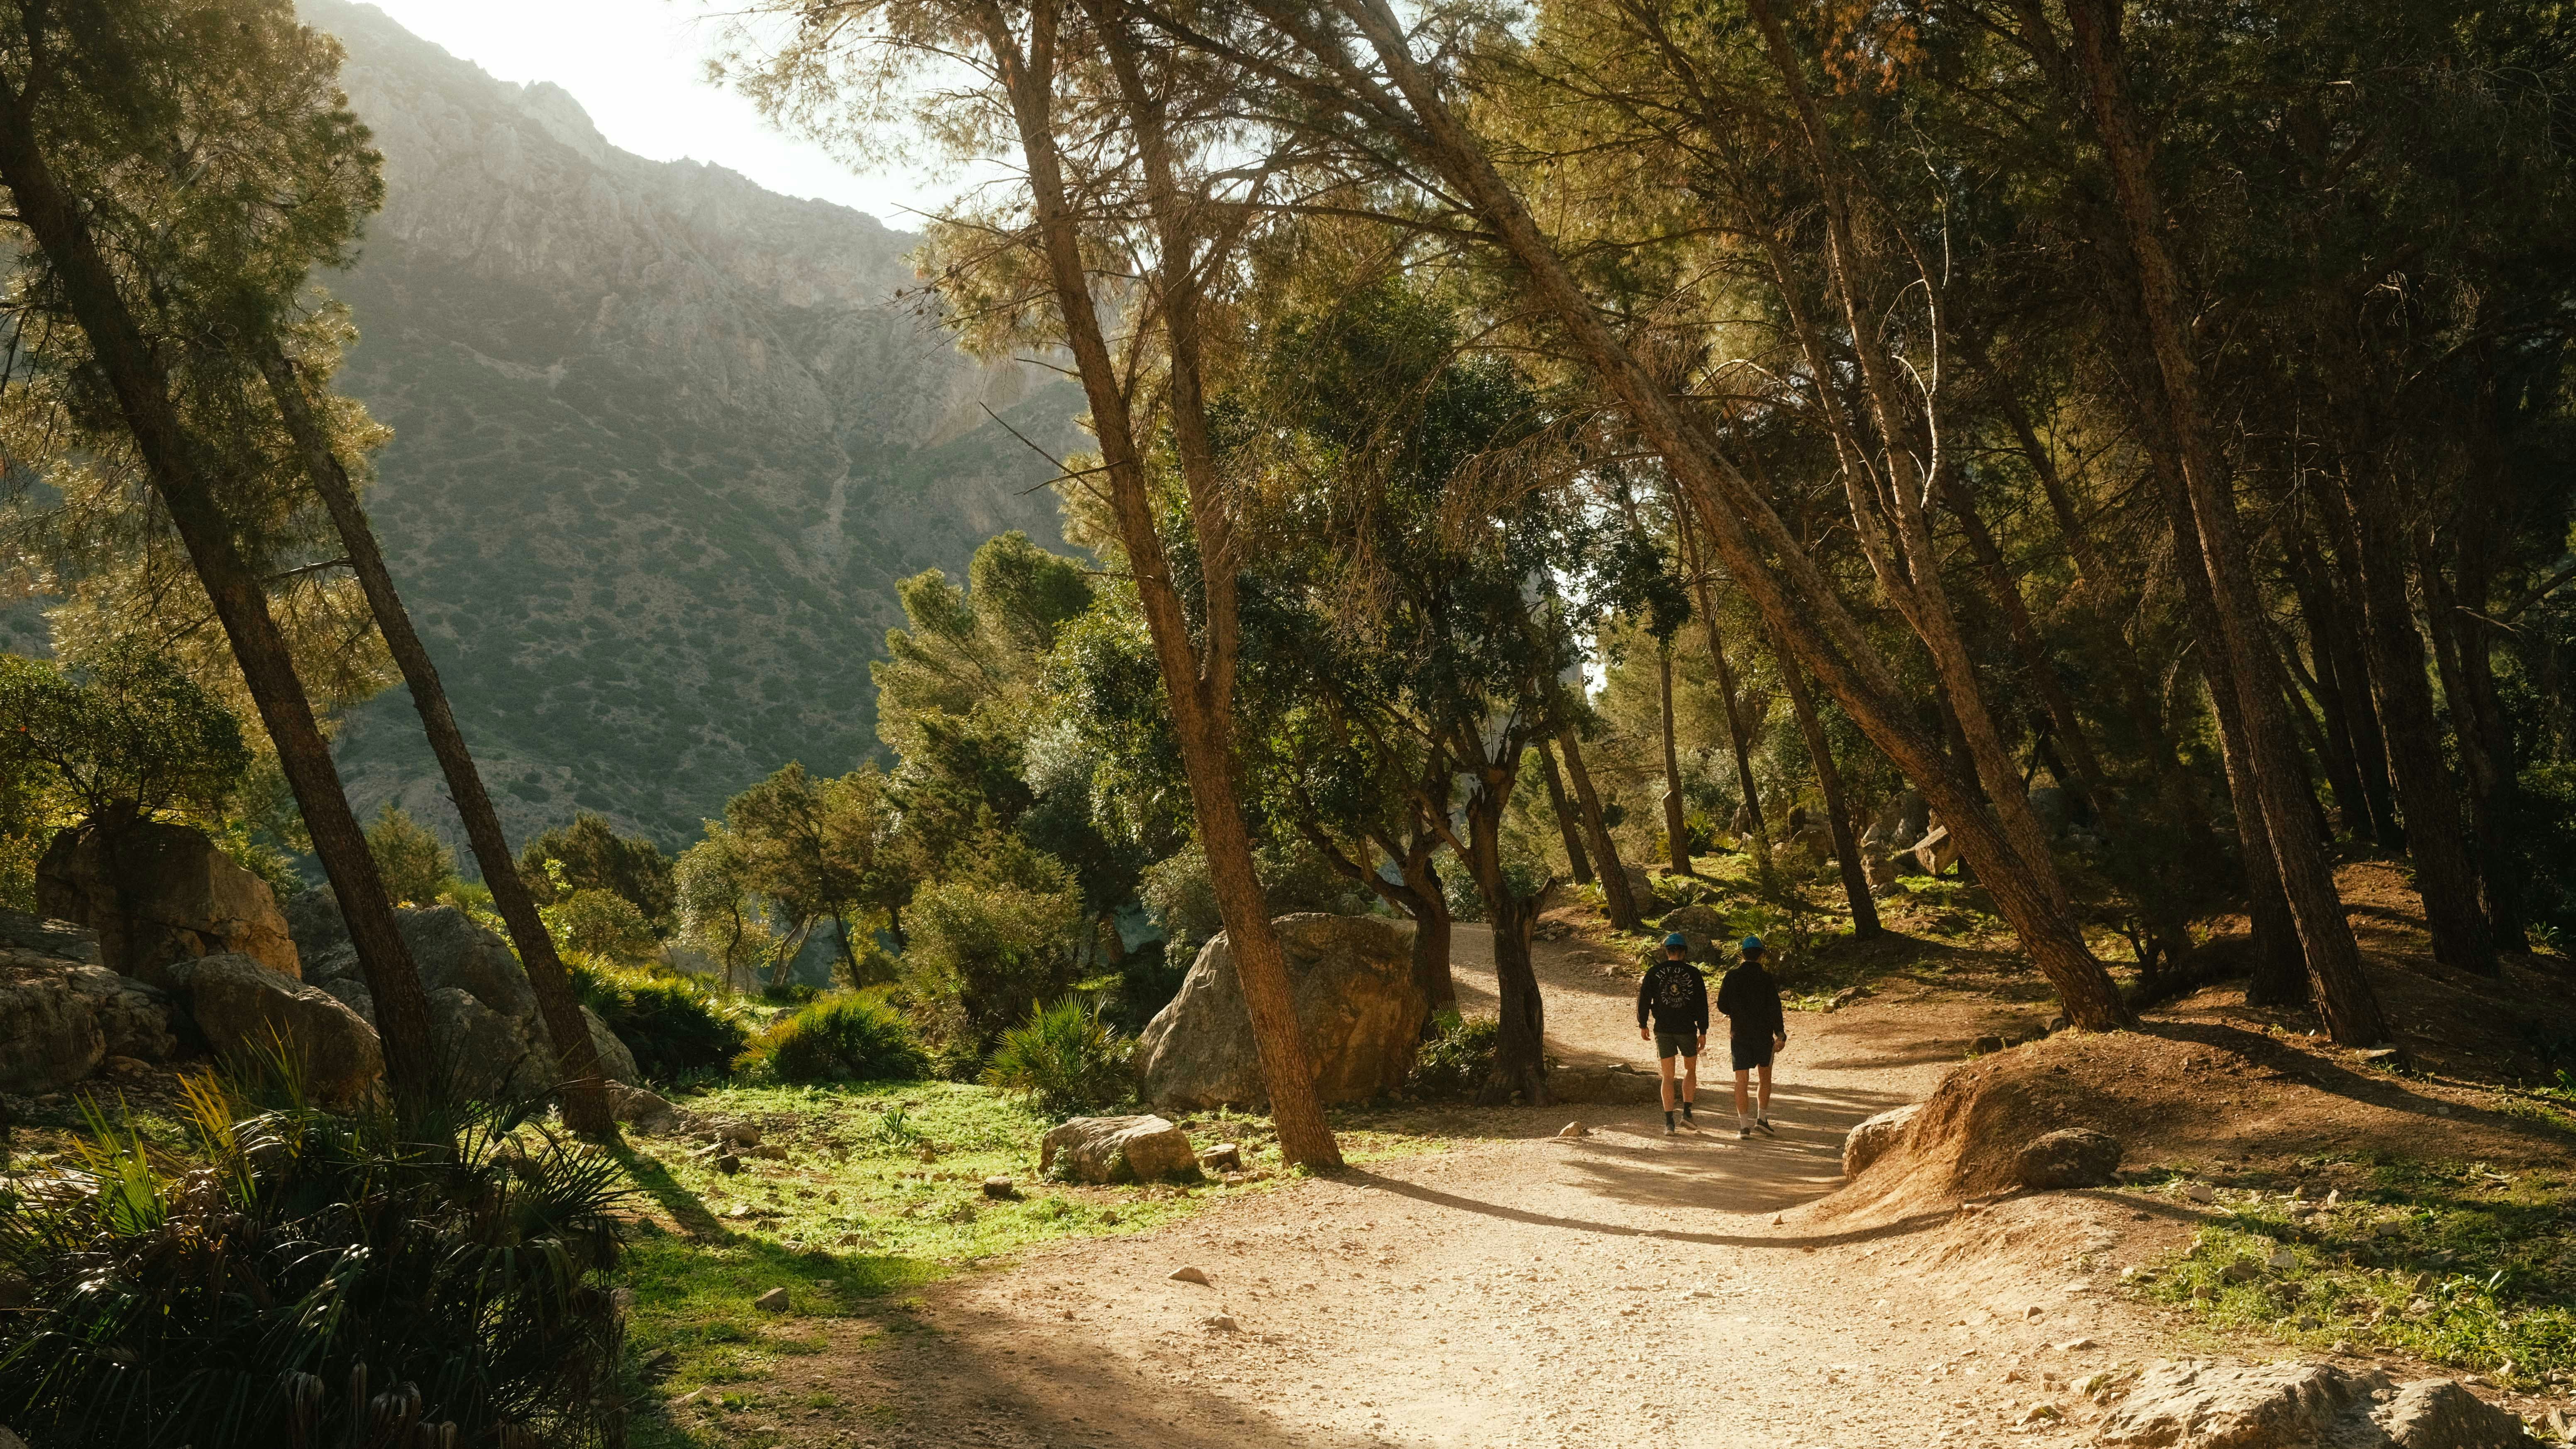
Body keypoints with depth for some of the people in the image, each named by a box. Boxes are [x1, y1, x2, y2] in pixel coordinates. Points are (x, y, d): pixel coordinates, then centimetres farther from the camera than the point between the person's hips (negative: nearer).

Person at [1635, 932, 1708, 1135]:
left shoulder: (1655, 972, 0)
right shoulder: (1693, 973, -1)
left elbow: (1644, 998, 0)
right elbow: (1702, 1004, -2)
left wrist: (1642, 1025, 10)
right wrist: (1703, 1032, 2)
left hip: (1663, 1030, 1)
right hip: (1687, 1029, -1)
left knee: (1668, 1076, 5)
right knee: (1690, 1070, 20)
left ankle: (1669, 1122, -1)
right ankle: (1687, 1113, 8)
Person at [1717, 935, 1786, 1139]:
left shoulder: (1732, 977, -2)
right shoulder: (1766, 979, -6)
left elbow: (1722, 1005, 3)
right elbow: (1774, 1008, -11)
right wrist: (1781, 1035, -10)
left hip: (1739, 1034, 1)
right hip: (1763, 1034, -1)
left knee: (1741, 1080, 1)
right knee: (1765, 1075, 18)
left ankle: (1744, 1125, -5)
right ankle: (1762, 1117, 14)